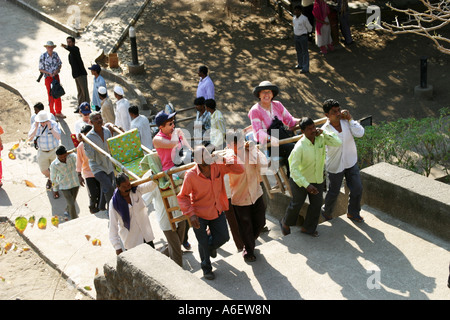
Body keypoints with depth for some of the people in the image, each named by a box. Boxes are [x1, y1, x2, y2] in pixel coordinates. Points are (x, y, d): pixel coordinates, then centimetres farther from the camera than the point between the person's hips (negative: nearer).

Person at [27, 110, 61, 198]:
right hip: (42, 152, 3)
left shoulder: (53, 124, -16)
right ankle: (50, 179, 50)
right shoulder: (35, 125, -9)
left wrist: (50, 128, -32)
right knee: (44, 170, 15)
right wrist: (36, 128, -26)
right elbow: (30, 138, -16)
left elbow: (59, 137, -24)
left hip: (54, 151, -3)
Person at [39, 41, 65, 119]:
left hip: (56, 76, 4)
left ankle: (58, 112, 22)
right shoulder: (43, 56, -11)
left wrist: (57, 70, -8)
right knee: (51, 95, -2)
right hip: (48, 77, -4)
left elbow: (60, 64, 12)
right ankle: (52, 113, 9)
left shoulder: (55, 54, 0)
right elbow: (40, 69, -6)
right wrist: (49, 73, -19)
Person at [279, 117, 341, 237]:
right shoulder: (300, 147, -30)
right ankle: (285, 223, 40)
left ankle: (308, 228, 34)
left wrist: (323, 133, -23)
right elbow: (294, 169, -30)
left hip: (317, 179, 5)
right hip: (300, 180, -5)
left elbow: (338, 143, -12)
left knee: (317, 204, 12)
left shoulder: (320, 139, -13)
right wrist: (306, 185, -35)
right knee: (297, 204, 11)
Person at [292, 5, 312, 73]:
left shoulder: (304, 19, -20)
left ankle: (305, 68, 4)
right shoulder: (294, 18, 0)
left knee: (305, 52, 0)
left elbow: (309, 27, -6)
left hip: (303, 37, -7)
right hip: (296, 36, 7)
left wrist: (307, 33, 10)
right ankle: (300, 64, 37)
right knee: (298, 51, 20)